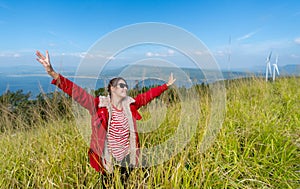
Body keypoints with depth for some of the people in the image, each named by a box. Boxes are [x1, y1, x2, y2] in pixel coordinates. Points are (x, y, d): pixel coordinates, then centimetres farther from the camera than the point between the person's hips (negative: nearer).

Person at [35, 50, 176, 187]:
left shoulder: (130, 104, -4)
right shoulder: (99, 105, -16)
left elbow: (148, 95, 5)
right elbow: (76, 92, -24)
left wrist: (166, 85, 10)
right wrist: (52, 73, -36)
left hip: (127, 159, 4)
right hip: (108, 161, -3)